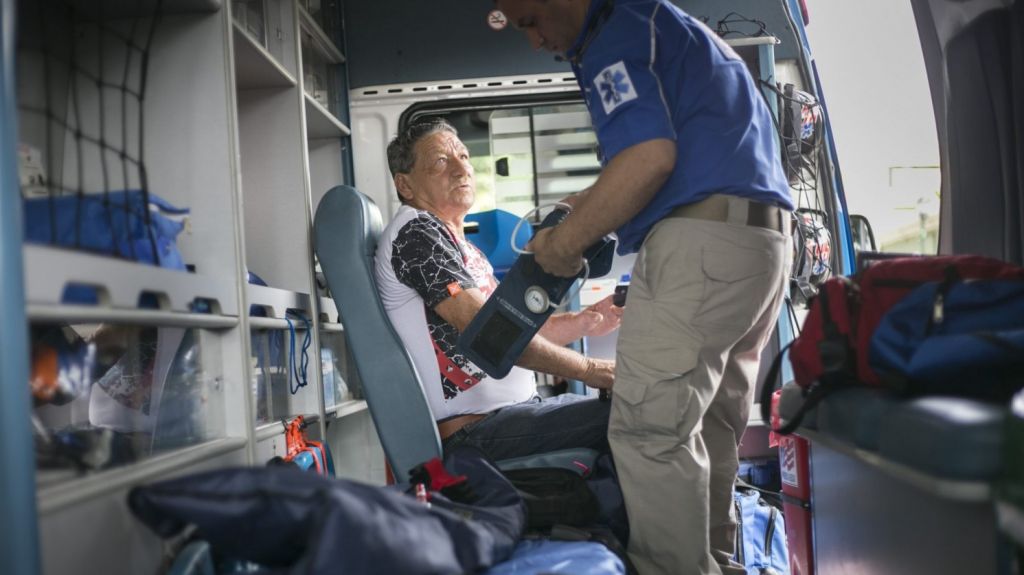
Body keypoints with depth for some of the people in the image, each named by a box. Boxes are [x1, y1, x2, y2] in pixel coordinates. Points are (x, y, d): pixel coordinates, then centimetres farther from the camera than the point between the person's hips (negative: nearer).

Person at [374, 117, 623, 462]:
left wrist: (583, 322, 3)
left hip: (517, 407, 10)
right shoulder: (415, 231, -10)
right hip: (475, 430, -10)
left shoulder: (460, 245, 20)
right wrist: (589, 370, -14)